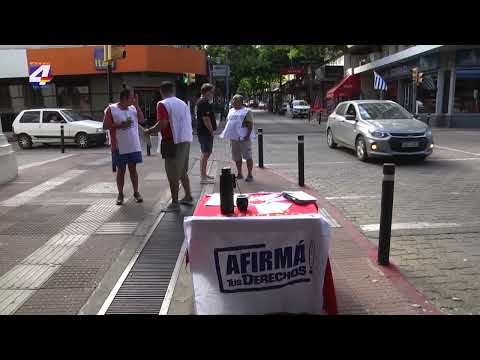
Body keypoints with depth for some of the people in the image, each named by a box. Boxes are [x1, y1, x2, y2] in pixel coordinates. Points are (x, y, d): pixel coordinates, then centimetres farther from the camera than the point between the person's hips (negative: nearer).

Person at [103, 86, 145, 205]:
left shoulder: (133, 108, 7)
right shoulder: (111, 109, -6)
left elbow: (142, 120, 2)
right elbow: (105, 126, -8)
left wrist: (136, 106, -4)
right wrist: (120, 125, -18)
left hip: (134, 146, 3)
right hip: (119, 147, -3)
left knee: (133, 169, 10)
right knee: (121, 170, 6)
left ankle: (136, 192, 19)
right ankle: (120, 194, 17)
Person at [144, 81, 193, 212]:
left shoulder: (163, 104, -9)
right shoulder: (182, 103, 14)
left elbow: (163, 124, -19)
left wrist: (149, 131, -6)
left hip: (173, 141, -8)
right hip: (186, 140, 8)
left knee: (173, 174, -1)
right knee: (183, 171, 19)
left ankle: (175, 203, 4)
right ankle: (188, 197, 26)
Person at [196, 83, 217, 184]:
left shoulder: (203, 102, 18)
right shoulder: (204, 103, -16)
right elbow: (206, 119, -22)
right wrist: (212, 131, -16)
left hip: (205, 132, 11)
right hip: (205, 132, -11)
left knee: (206, 153, 16)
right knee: (205, 154, -8)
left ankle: (204, 175, 26)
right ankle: (203, 177, -4)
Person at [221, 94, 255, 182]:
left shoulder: (246, 111, -4)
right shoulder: (231, 111, 16)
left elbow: (250, 124, -10)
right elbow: (228, 123, 21)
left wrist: (248, 135, -19)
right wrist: (229, 137, 16)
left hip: (243, 137, -7)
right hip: (234, 137, 7)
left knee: (248, 156, -4)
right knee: (237, 157, 12)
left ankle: (250, 175, 2)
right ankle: (239, 174, 23)